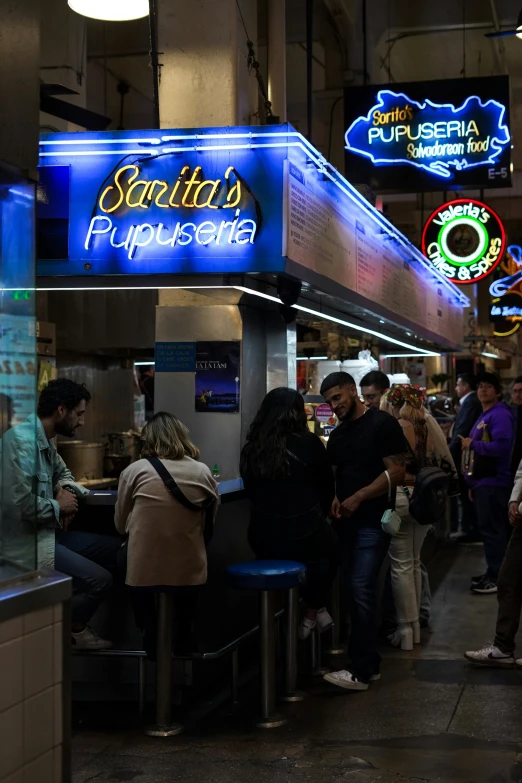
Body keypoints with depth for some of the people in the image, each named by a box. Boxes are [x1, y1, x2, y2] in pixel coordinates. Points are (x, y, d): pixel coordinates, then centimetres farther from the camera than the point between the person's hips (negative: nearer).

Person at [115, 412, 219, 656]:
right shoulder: (202, 473, -3)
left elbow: (121, 525, 4)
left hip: (145, 572, -2)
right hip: (189, 572, 2)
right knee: (183, 630, 31)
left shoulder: (134, 471, -8)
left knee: (150, 634, 27)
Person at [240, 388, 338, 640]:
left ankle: (315, 611, 34)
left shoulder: (250, 447, 0)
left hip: (263, 540, 3)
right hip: (304, 536, -3)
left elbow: (251, 491, 11)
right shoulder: (308, 442, -8)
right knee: (330, 547, 30)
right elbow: (327, 487, 4)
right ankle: (312, 615, 37)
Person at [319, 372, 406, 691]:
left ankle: (361, 671, -7)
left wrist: (358, 498, -16)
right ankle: (371, 663, 17)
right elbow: (331, 474, 20)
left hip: (373, 521, -7)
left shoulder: (383, 424, -6)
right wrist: (334, 498, -2)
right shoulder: (337, 435, 16)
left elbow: (397, 472, -12)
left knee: (361, 589, -12)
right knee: (357, 591, 9)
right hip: (347, 521, 7)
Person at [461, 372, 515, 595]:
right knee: (489, 529, 14)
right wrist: (472, 484, 21)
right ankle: (493, 573, 22)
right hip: (482, 481, 10)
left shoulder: (500, 415, -13)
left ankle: (497, 578, -2)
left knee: (492, 530, -7)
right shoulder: (483, 416, 19)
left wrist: (473, 444, -15)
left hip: (493, 482, -10)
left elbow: (501, 447, -26)